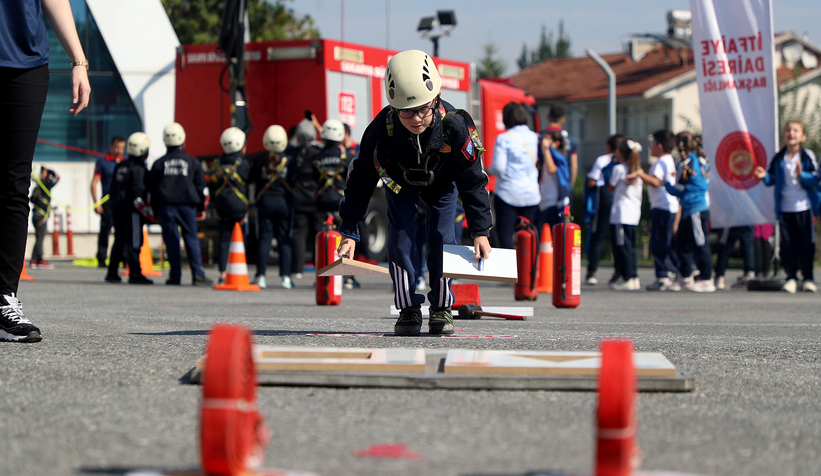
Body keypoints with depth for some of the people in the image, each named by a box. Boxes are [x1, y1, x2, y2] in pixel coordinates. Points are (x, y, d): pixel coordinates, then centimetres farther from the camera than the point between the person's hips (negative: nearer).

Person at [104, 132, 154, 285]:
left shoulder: (120, 166, 13)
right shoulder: (138, 168, -13)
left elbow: (112, 190, 17)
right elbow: (138, 193, -20)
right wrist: (149, 213, -17)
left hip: (116, 208, 8)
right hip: (131, 210, -8)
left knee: (119, 240, 15)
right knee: (134, 242, -7)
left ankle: (112, 273, 18)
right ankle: (135, 274, -9)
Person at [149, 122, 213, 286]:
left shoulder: (159, 163, 5)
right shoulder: (192, 162, 3)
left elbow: (151, 187, 8)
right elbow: (201, 186, 6)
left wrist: (156, 209, 15)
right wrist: (202, 208, 15)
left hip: (166, 206, 0)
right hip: (187, 205, 0)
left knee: (172, 240, 2)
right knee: (191, 239, 2)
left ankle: (175, 275, 0)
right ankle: (197, 274, -6)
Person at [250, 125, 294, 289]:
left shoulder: (259, 162, -4)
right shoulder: (289, 161, -6)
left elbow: (252, 180, 1)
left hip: (265, 202, 0)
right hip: (284, 202, 0)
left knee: (264, 239, 5)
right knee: (284, 240, 4)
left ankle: (261, 276, 3)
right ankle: (285, 277, 2)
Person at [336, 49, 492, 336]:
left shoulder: (454, 126, -38)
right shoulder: (382, 129, -37)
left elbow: (473, 180, -25)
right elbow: (362, 180, -24)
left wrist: (480, 231, -26)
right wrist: (348, 232, -26)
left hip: (443, 182, 0)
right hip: (400, 182, 0)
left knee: (442, 238, -10)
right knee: (401, 237, -12)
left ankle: (441, 308, 5)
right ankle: (408, 310, -1)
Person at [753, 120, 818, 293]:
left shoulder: (807, 156, -3)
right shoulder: (778, 159, 6)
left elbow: (815, 180, -8)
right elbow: (772, 180, 11)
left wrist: (801, 174, -25)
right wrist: (765, 176, -10)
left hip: (804, 208, -2)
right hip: (785, 209, 2)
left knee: (806, 243, 2)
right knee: (787, 244, 2)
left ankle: (808, 278, 10)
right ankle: (791, 277, 9)